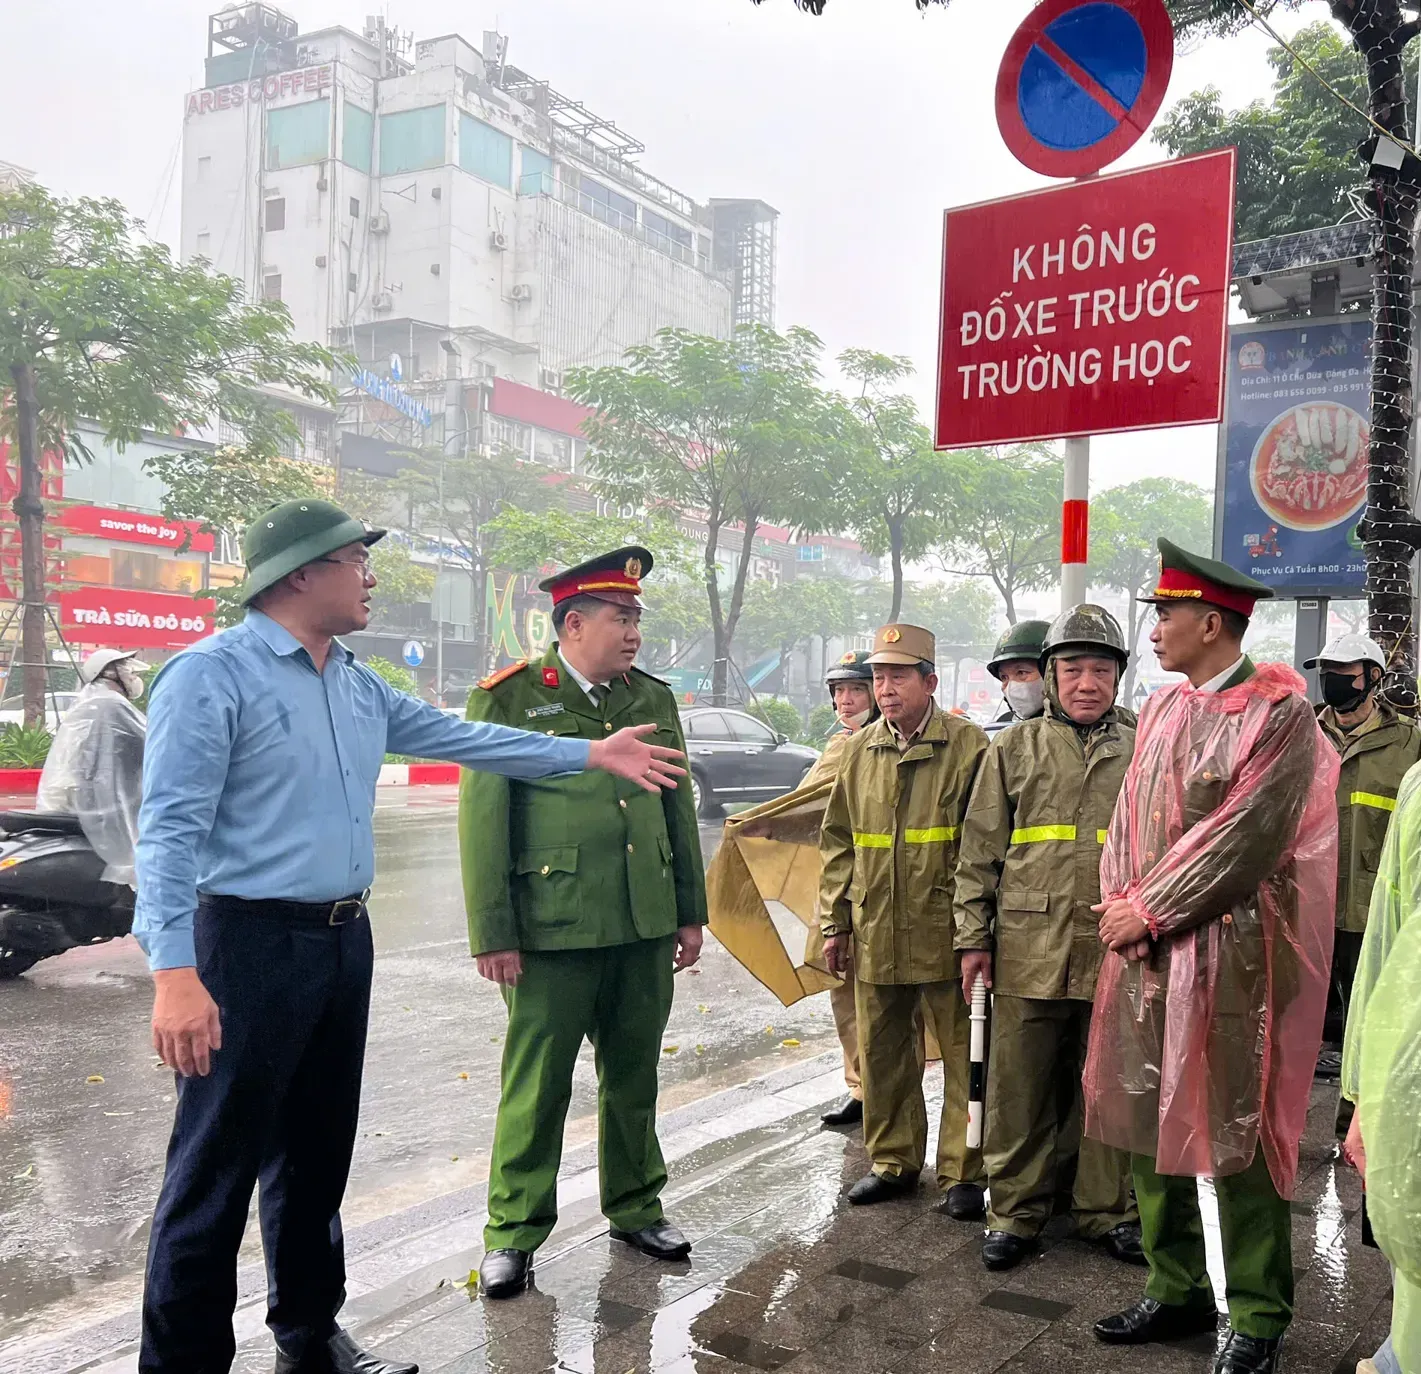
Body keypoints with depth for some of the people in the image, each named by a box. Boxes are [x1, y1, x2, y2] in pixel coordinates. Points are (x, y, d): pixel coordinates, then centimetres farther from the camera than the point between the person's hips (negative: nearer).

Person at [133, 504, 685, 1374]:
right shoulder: (212, 676, -13)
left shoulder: (360, 687, 12)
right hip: (251, 943, -8)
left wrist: (591, 755, 18)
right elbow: (170, 831, -18)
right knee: (217, 1168, 1)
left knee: (319, 1153, 19)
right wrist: (175, 974, -26)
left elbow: (463, 738, 18)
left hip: (345, 941, 8)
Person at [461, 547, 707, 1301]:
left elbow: (678, 808, 13)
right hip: (552, 927, -5)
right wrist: (493, 935, -9)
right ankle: (513, 1232, 20)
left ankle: (635, 1208, 33)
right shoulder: (509, 698, -6)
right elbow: (482, 821, -7)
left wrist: (690, 912, 12)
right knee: (537, 1083, 4)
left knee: (634, 1075, 15)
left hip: (645, 927, 5)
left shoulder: (653, 697, 10)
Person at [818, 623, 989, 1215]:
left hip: (945, 932, -4)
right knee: (881, 1053, 13)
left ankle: (963, 1171, 17)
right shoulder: (858, 750, 10)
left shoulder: (968, 745, -4)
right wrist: (835, 922, 10)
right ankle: (893, 1160, 29)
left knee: (962, 1054, 3)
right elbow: (838, 842, 14)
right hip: (875, 932, 5)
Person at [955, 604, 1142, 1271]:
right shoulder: (1014, 748, 6)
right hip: (1028, 950, -1)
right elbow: (979, 849, 5)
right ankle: (1015, 1211, 20)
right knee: (1019, 1090, 6)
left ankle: (1108, 1210, 26)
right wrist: (973, 937, 1)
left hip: (1116, 953, 1)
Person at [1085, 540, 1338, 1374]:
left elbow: (1245, 838, -16)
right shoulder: (1163, 710, 11)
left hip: (1230, 955, -7)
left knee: (1234, 1134, 2)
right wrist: (1122, 904, -4)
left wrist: (1148, 911, -13)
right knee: (1151, 1124, 13)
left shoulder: (1280, 712, -10)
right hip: (1144, 949, 7)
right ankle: (1179, 1289, 29)